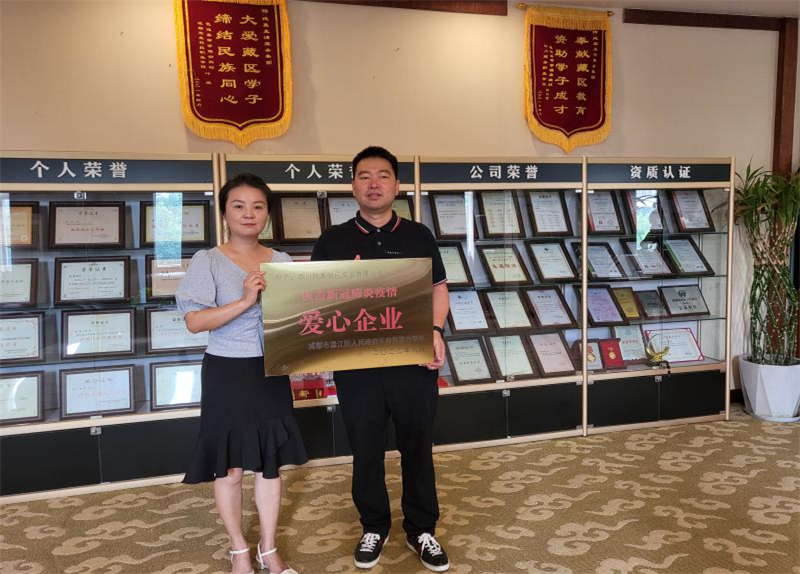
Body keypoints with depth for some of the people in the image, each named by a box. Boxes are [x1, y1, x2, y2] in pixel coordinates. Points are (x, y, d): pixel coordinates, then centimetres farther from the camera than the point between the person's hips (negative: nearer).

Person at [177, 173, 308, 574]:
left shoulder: (281, 261, 4)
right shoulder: (208, 261, -8)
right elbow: (194, 321, -17)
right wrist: (245, 300, -24)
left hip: (271, 373, 4)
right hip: (227, 374, -3)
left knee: (270, 462, 12)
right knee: (230, 467, 6)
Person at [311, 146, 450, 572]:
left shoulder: (419, 236, 6)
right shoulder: (333, 240, 4)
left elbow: (439, 290, 9)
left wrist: (435, 331, -8)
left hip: (414, 361, 0)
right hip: (356, 365, 0)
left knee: (417, 447, 10)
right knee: (366, 450, 11)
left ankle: (421, 529, 27)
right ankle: (374, 527, 31)